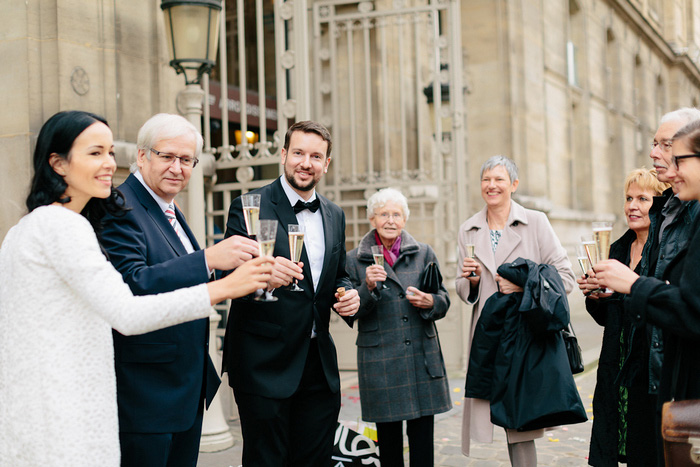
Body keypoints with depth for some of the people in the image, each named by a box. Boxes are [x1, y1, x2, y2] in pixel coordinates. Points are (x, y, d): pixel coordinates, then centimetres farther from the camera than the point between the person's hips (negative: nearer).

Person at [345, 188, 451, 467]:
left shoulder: (423, 253, 8)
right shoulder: (355, 260, 4)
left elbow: (444, 301, 9)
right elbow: (351, 311, 1)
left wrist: (429, 302, -13)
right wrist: (368, 287, -16)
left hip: (422, 355, 1)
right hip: (379, 358, -1)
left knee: (423, 438, 3)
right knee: (388, 438, 5)